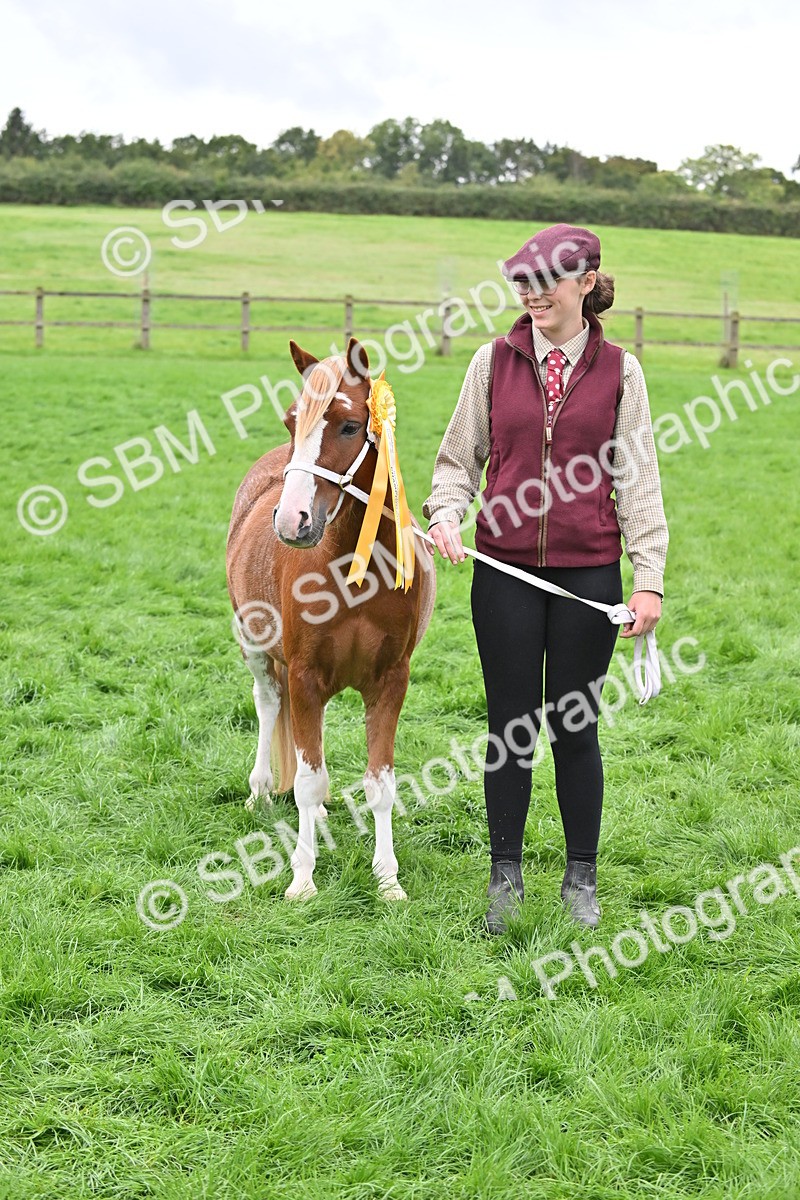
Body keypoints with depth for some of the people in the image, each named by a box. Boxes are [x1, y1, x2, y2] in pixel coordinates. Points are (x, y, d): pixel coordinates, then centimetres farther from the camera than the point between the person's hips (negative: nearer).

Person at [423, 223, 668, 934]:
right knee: (510, 725, 7)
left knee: (576, 727, 7)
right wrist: (447, 513, -12)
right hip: (506, 570, 1)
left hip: (588, 572, -1)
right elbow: (460, 456, 8)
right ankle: (506, 874, 21)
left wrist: (650, 578, -5)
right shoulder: (494, 362, 3)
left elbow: (637, 480, 1)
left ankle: (581, 877, 22)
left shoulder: (619, 371, 1)